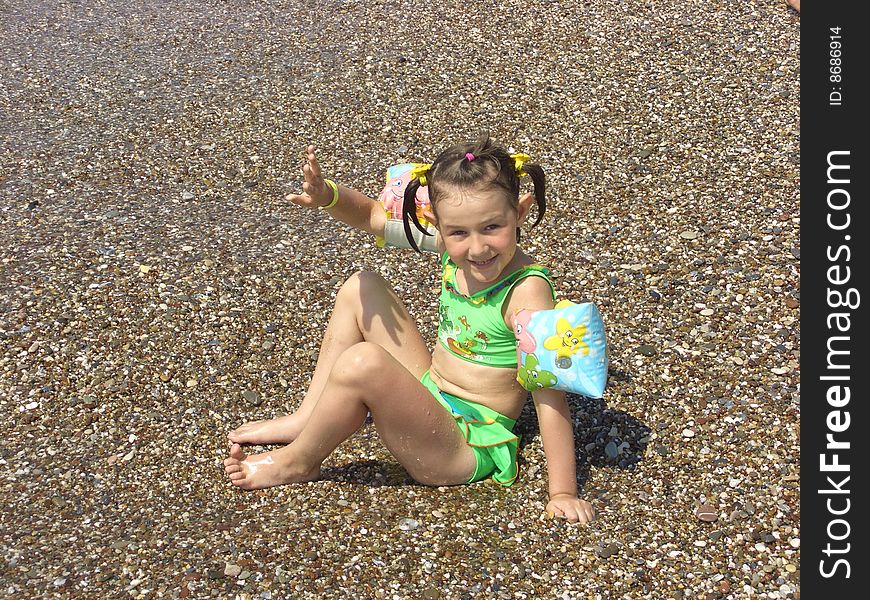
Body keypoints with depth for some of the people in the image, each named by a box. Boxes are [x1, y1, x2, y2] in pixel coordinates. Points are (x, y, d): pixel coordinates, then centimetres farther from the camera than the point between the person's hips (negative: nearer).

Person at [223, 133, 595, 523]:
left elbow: (549, 393, -25)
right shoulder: (453, 246, -6)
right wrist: (327, 196, -16)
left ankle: (297, 462, -4)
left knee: (363, 362, -31)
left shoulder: (526, 290, -26)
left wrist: (562, 493, -24)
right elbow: (369, 215, 5)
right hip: (430, 396, 8)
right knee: (361, 289, 8)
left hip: (466, 447, -8)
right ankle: (307, 418, 14)